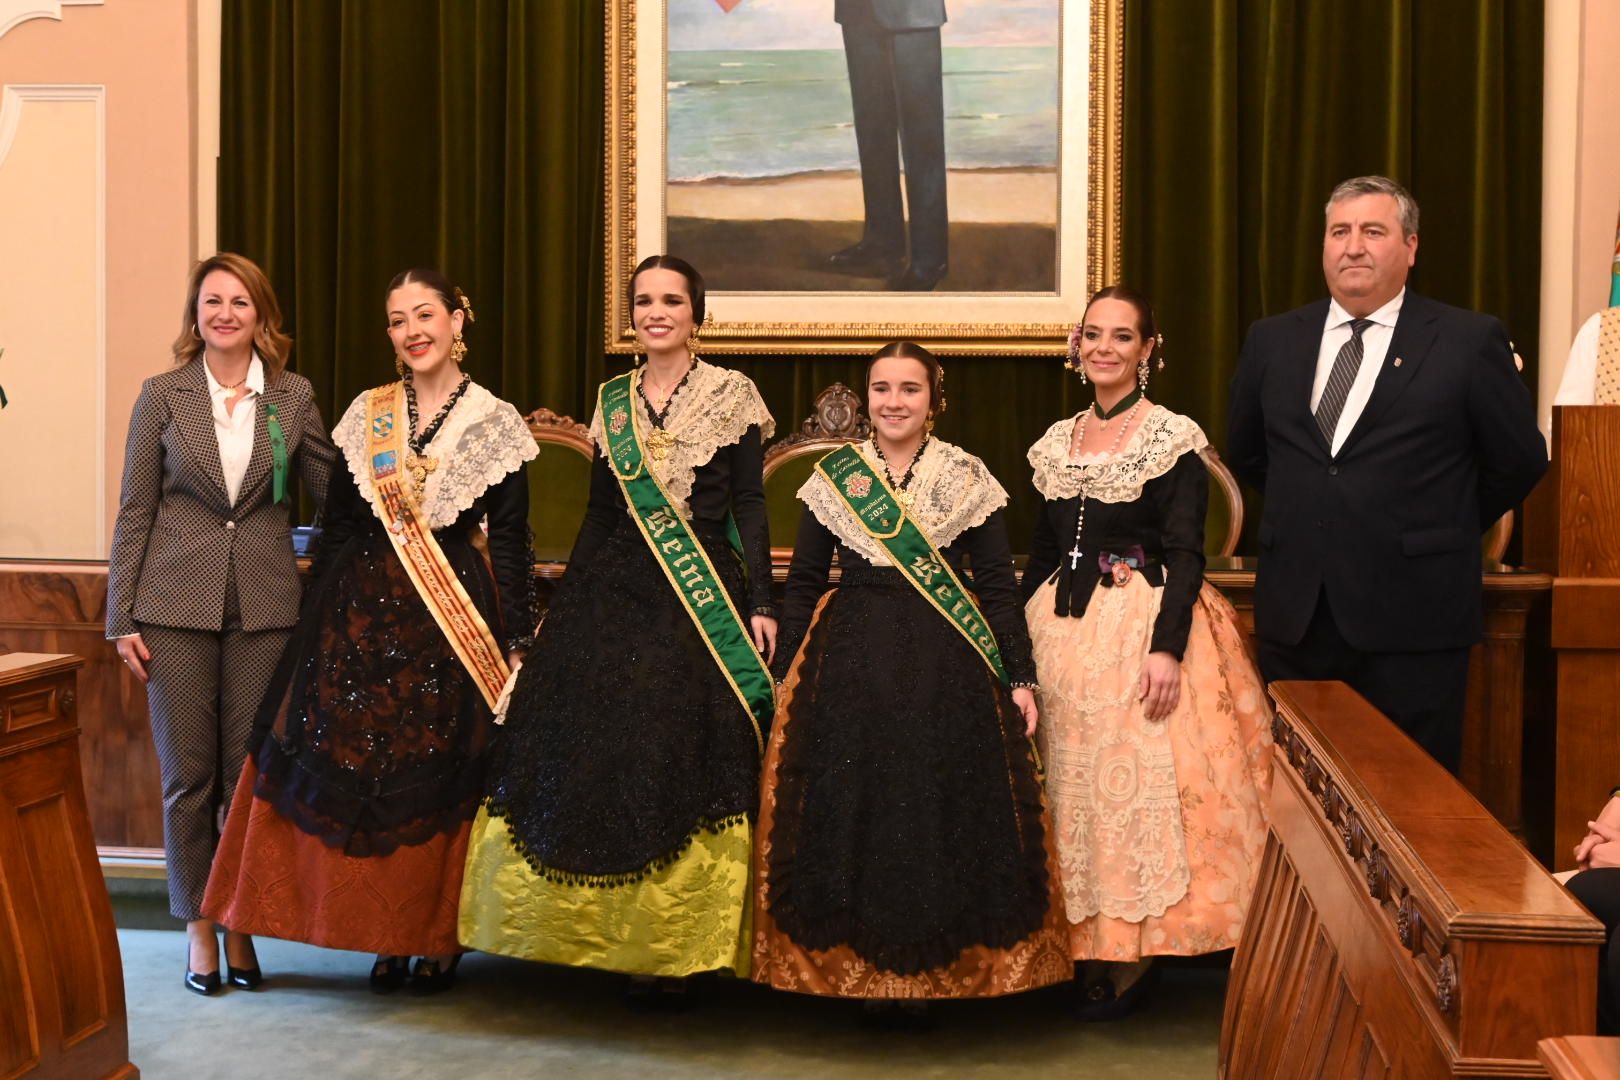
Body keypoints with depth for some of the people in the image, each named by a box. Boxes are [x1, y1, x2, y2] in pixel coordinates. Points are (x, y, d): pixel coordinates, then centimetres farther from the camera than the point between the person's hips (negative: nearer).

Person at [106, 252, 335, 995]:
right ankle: (198, 929, 17)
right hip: (178, 605, -1)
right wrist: (122, 617, 0)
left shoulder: (293, 397, 6)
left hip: (263, 607, 1)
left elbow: (334, 487, 5)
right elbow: (134, 510, 3)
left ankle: (242, 926, 17)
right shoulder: (162, 395, 3)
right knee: (188, 776, 4)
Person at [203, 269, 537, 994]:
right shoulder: (366, 416, 7)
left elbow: (511, 542, 0)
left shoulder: (494, 423, 0)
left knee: (442, 777, 2)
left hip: (456, 618, -2)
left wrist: (515, 641, -4)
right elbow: (338, 526, 10)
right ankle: (386, 936, 16)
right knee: (362, 768, 2)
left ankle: (440, 937, 16)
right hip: (365, 610, 3)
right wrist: (319, 620, 7)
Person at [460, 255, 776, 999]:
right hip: (613, 594, 4)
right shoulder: (612, 402, 13)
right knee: (601, 754, 0)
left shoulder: (731, 396, 3)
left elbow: (749, 506, 0)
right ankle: (607, 934, 12)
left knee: (683, 763, -4)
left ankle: (673, 948, 5)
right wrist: (565, 605, 13)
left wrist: (760, 604, -8)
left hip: (705, 598, -3)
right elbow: (599, 511, 15)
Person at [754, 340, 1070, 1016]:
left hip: (947, 669, -1)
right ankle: (861, 970, 14)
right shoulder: (831, 477, 6)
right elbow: (802, 584, 9)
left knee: (943, 810, 1)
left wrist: (1020, 676, -3)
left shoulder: (968, 478, 3)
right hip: (848, 667, 1)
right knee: (851, 809, 2)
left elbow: (998, 586, 3)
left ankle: (937, 969, 15)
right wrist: (784, 676, 5)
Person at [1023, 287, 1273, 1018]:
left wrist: (1168, 648, -22)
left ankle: (1130, 958, 6)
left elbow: (1186, 554, -11)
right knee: (1070, 786, 7)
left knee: (1137, 779, -5)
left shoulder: (1173, 439, -4)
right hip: (1061, 630, 6)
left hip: (1144, 625, -5)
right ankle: (1085, 950, 18)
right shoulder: (1056, 443, 12)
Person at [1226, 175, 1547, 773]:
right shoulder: (1272, 340, 8)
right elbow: (1245, 452, 20)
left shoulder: (1470, 341, -3)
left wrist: (1445, 530, 9)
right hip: (1295, 616, 4)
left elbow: (1519, 461, 3)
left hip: (1411, 620, -3)